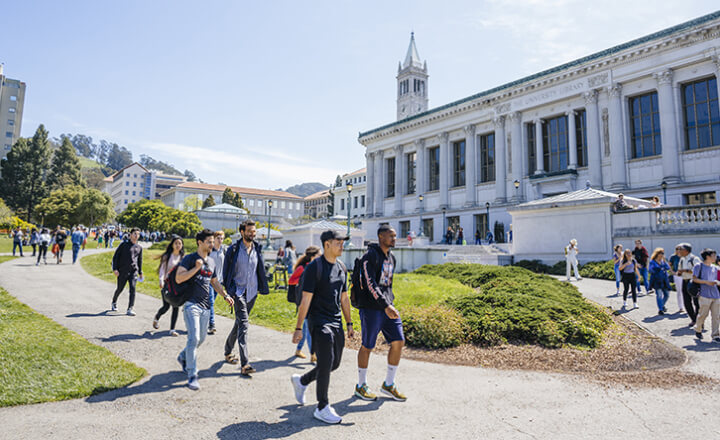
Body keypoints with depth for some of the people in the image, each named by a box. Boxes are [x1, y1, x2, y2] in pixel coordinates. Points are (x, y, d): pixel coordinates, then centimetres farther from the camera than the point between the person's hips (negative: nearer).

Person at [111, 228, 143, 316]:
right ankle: (114, 302, 42)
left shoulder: (139, 248, 11)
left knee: (132, 289, -15)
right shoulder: (124, 244, 1)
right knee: (120, 289, 12)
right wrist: (115, 269, -9)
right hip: (122, 271, -1)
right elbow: (115, 256, 1)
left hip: (133, 271, 1)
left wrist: (140, 272, 22)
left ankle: (130, 309, -14)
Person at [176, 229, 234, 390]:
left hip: (205, 306, 7)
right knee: (194, 338, -13)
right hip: (191, 304, -7)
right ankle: (192, 375, -5)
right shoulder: (190, 259, -5)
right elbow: (178, 278, -15)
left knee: (201, 338, 13)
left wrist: (225, 295, 11)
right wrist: (196, 268, -20)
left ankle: (183, 357, 40)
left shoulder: (211, 262, 15)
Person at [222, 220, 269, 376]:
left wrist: (262, 287, 9)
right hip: (238, 292, -5)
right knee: (243, 324, -14)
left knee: (239, 323, 18)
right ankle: (244, 364, -17)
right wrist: (230, 290, -4)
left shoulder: (258, 249, 6)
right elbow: (226, 272, 0)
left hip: (252, 292, 5)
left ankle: (228, 351, 40)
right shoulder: (233, 250, -6)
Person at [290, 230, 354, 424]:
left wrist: (349, 323, 17)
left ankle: (301, 381, 36)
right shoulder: (314, 267, -12)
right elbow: (306, 300, -13)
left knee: (334, 363, 13)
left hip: (336, 322, 8)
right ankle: (322, 408, 14)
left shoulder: (341, 268, 10)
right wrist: (298, 328, -13)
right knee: (326, 363, -4)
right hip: (319, 321, -7)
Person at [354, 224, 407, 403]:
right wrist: (386, 306, -27)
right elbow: (370, 284, -22)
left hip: (387, 307, 8)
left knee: (398, 342, 3)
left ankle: (388, 384, 19)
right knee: (367, 346, 3)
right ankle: (361, 386, 22)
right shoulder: (370, 256, -13)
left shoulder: (391, 258, 14)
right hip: (371, 308, -8)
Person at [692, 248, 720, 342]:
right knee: (703, 314, -3)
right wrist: (706, 282, -15)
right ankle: (698, 330, 21)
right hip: (705, 295, -5)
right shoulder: (699, 266, -2)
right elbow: (694, 279, -5)